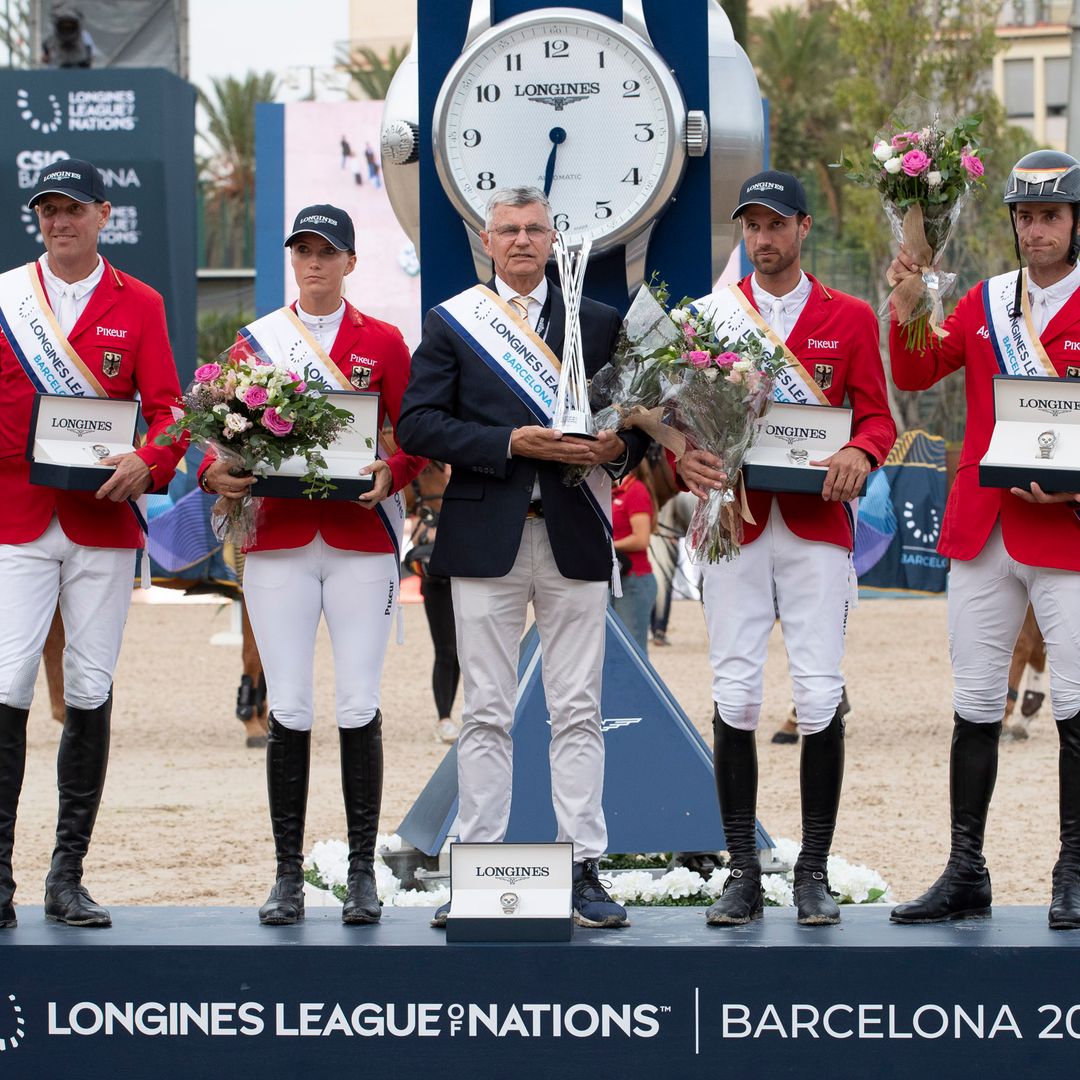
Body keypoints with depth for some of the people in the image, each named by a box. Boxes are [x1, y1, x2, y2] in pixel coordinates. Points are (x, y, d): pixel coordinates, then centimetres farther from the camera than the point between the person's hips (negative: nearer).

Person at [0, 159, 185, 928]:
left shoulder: (139, 306, 7)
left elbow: (167, 407, 3)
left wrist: (150, 461, -17)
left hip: (103, 521, 1)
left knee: (90, 693, 2)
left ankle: (69, 877, 10)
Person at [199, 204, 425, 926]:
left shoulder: (382, 342, 8)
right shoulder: (256, 340, 11)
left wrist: (392, 472, -15)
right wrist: (217, 472, -11)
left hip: (362, 537, -1)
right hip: (278, 539, 1)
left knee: (359, 705, -4)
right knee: (288, 709, -3)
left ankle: (363, 873, 3)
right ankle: (289, 875, 2)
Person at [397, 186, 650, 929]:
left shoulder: (599, 323, 11)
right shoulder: (451, 323, 6)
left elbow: (638, 416, 14)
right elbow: (418, 422, -3)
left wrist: (618, 447, -10)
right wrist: (510, 443, -13)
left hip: (575, 536, 1)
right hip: (486, 539, -1)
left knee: (578, 711, 1)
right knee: (485, 714, 2)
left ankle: (585, 870, 2)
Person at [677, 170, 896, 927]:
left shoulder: (850, 319, 8)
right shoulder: (710, 316, 10)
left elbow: (876, 415, 6)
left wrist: (860, 453, -17)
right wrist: (684, 458, -14)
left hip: (817, 524, -1)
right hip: (734, 519, 1)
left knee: (820, 695, -5)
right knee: (735, 694, -4)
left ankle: (815, 872, 3)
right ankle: (743, 872, 3)